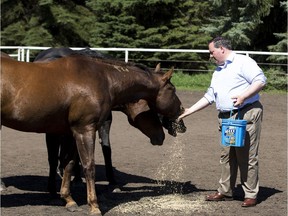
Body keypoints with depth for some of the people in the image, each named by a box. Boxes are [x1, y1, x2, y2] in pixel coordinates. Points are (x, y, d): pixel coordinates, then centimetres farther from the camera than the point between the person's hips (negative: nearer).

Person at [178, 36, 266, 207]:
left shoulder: (243, 62, -5)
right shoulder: (218, 72, 22)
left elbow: (261, 80, -13)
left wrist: (243, 96, -22)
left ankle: (251, 195, 1)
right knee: (227, 156, 11)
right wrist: (189, 111, 19)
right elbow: (209, 96, 24)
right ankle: (225, 192, 20)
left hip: (247, 114, -8)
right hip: (226, 118, 8)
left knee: (247, 156, -5)